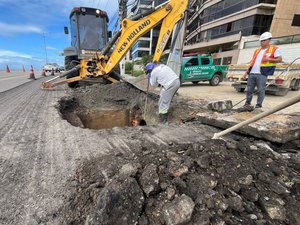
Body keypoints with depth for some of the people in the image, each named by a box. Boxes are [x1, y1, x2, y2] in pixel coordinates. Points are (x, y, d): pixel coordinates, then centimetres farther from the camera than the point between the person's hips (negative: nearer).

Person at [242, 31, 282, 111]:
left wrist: (268, 59, -13)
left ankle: (258, 106, 2)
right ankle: (247, 103, 16)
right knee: (249, 89, 6)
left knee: (260, 90, -5)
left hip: (262, 74, -5)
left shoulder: (274, 49, 8)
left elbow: (279, 59, 1)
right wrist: (246, 73, 15)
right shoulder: (257, 51, 24)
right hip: (252, 73, 5)